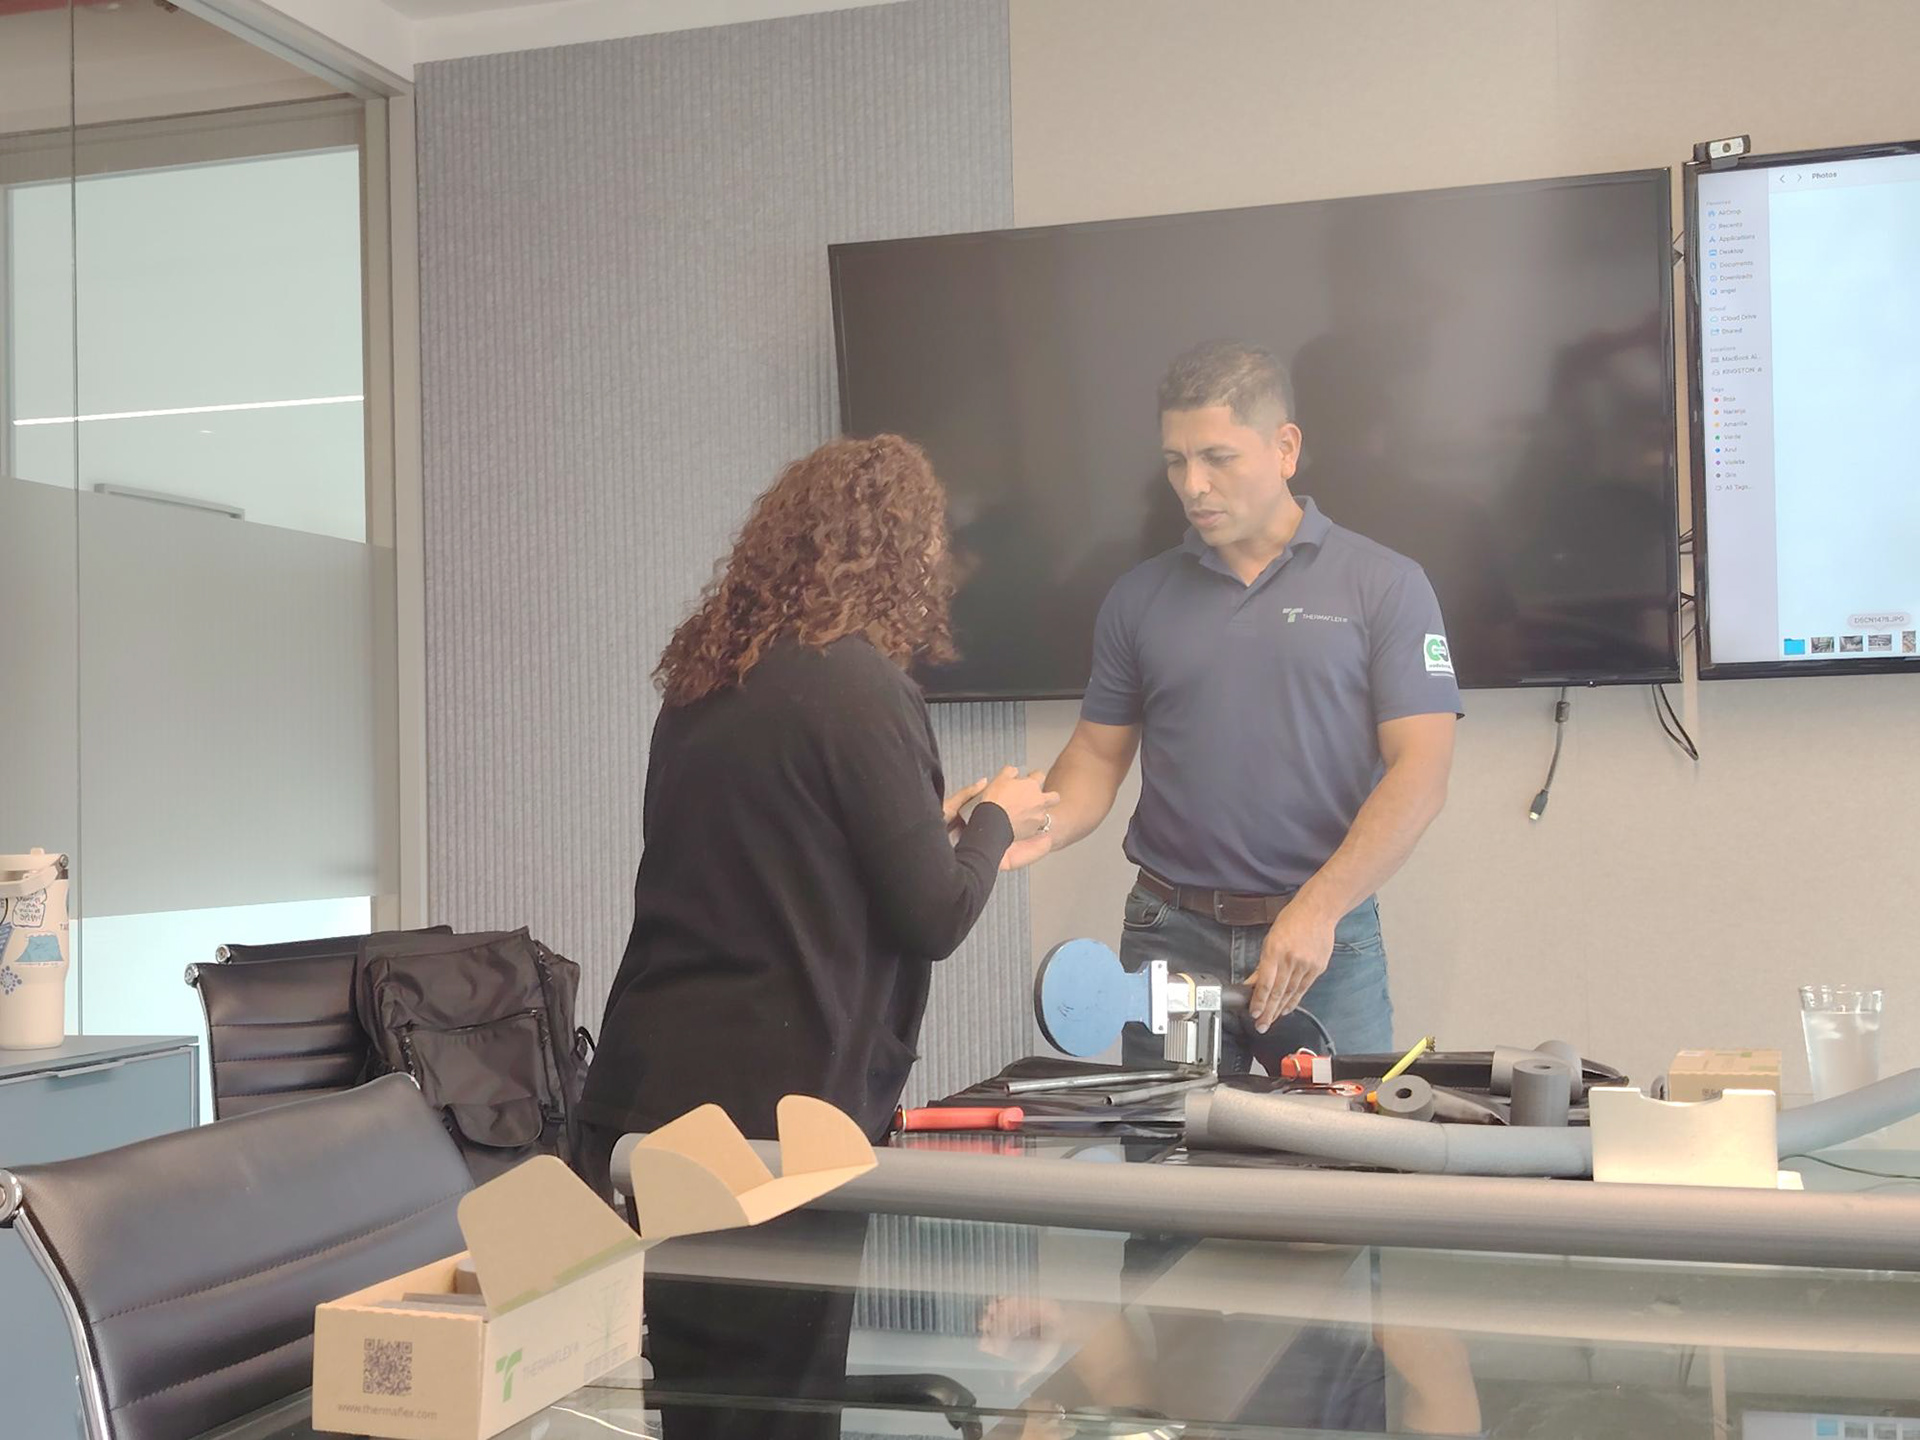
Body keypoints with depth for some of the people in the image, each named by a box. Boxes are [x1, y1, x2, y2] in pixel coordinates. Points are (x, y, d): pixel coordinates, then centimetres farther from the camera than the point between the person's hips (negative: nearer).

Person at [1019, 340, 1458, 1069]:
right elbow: (1098, 755, 11)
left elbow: (1419, 772, -8)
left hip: (1329, 941, -2)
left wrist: (1318, 907, -18)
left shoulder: (1384, 586, -1)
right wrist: (1041, 829, -10)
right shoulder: (1138, 597, 8)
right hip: (1168, 935, 2)